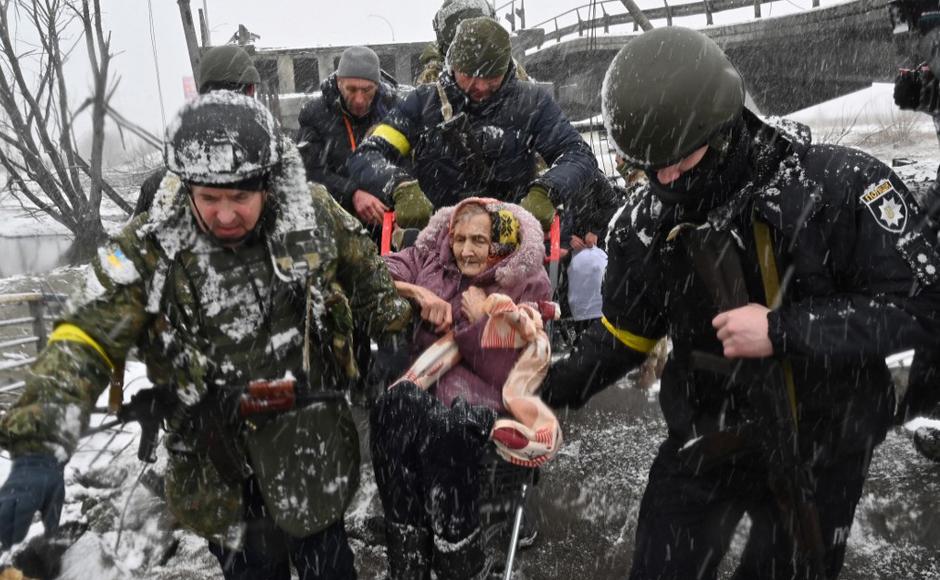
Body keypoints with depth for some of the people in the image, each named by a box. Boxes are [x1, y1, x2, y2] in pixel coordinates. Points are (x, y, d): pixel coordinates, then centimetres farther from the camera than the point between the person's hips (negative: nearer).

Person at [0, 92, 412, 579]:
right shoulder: (149, 249, -16)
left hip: (313, 451, 1)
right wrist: (41, 447, -31)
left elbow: (368, 281, 5)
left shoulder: (313, 214, -12)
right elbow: (85, 342, -19)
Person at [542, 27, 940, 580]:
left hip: (824, 448, -2)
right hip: (706, 442, 2)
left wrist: (783, 331, -29)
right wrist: (549, 389, -9)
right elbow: (625, 333, 2)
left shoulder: (841, 184, -21)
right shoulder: (645, 224, -10)